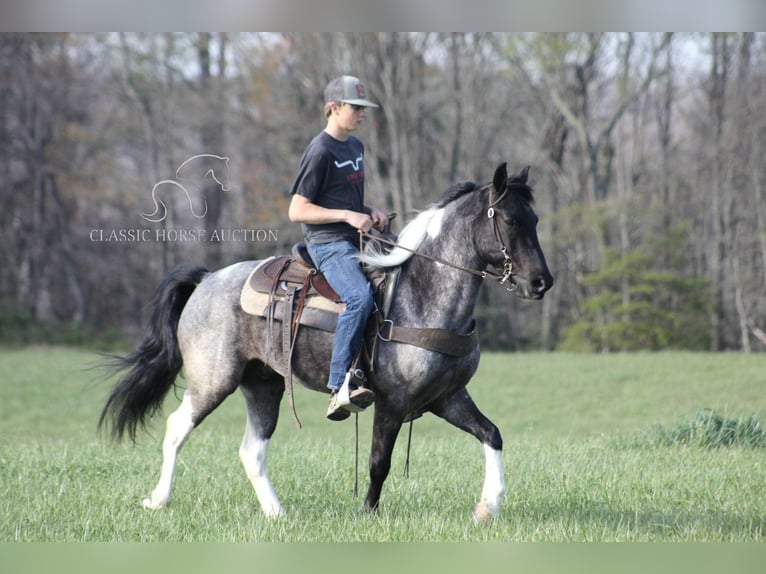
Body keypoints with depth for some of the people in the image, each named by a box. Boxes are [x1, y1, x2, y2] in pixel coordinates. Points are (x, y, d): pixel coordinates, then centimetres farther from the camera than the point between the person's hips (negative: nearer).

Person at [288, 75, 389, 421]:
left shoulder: (356, 147, 18)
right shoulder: (320, 152, -8)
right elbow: (297, 210, -11)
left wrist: (371, 212, 8)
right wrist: (347, 215, -20)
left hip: (357, 239, 9)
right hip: (328, 244, -9)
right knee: (360, 296, -33)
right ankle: (339, 387, -35)